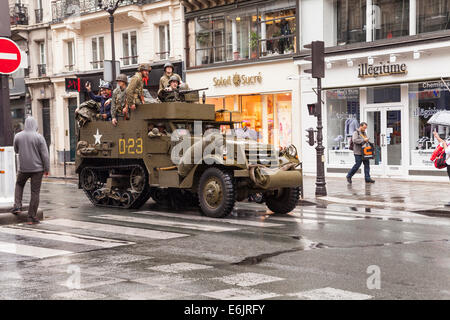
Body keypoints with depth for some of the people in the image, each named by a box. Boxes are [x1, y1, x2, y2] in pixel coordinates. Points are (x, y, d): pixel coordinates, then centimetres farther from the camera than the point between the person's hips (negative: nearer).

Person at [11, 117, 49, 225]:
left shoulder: (18, 136, -2)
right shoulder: (39, 137, -11)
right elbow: (45, 154, -10)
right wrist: (47, 169, -2)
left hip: (23, 168, 2)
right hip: (37, 168, -2)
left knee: (19, 184, 29)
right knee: (35, 192, 4)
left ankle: (17, 206, 14)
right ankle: (32, 217, 6)